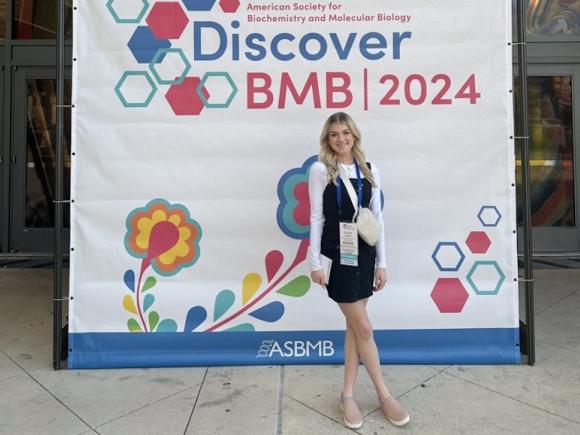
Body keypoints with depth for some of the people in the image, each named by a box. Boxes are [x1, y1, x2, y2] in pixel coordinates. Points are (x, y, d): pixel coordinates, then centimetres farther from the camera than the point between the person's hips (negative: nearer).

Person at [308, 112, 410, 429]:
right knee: (363, 328, 2)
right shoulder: (321, 170, -2)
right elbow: (316, 217, -3)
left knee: (354, 327, 10)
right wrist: (315, 262, -7)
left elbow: (377, 217, 8)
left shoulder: (369, 170, 8)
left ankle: (347, 395, 25)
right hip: (336, 256, -4)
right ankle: (384, 395, 20)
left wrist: (381, 262, 6)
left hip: (364, 254, 4)